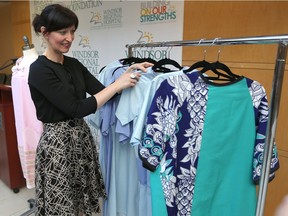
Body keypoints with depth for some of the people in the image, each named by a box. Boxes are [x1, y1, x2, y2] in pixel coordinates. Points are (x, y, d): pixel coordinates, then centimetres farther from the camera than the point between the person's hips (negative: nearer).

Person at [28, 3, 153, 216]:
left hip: (82, 137, 7)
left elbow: (103, 93, 4)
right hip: (57, 143, -6)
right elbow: (77, 108, -22)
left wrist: (127, 74, -10)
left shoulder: (74, 64, 6)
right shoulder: (40, 70, -16)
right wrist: (117, 84, -19)